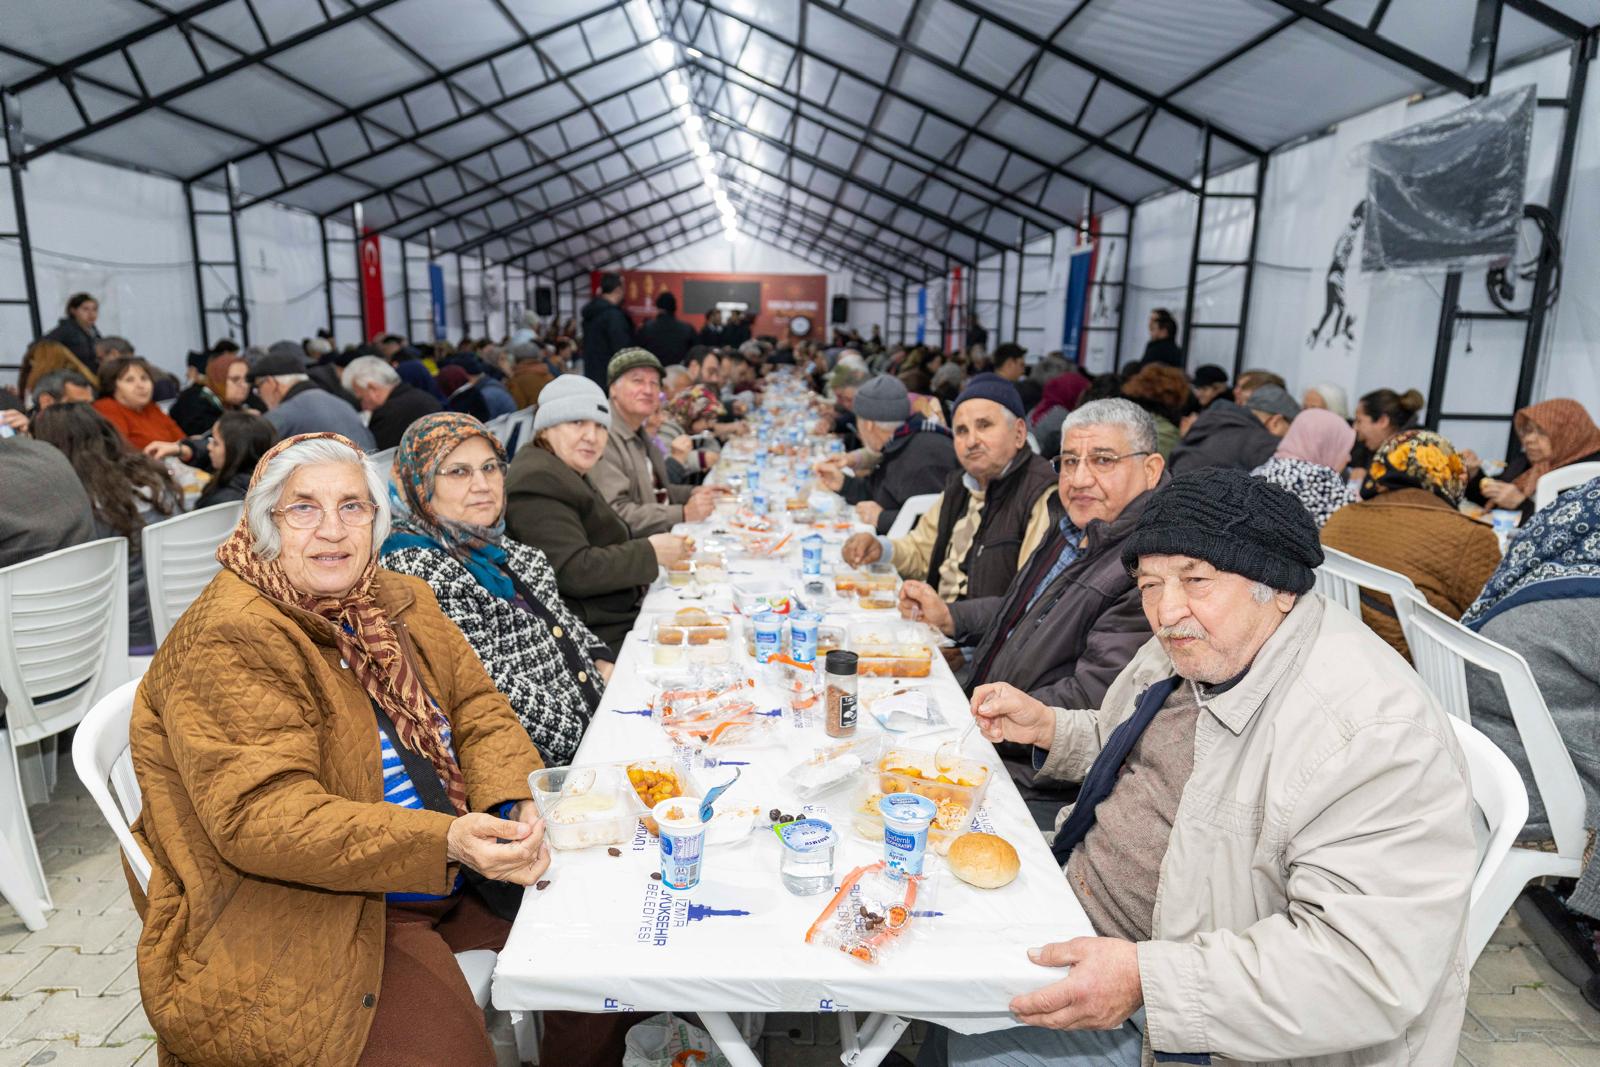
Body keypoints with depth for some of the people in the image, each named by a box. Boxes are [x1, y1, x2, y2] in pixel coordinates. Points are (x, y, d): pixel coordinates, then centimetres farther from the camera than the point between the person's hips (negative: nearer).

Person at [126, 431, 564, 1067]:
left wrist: (516, 807, -16)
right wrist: (443, 840, -37)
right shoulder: (227, 640, -17)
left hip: (449, 875, 7)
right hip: (308, 915, -7)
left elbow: (478, 709, 4)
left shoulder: (398, 602, 6)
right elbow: (260, 815, -26)